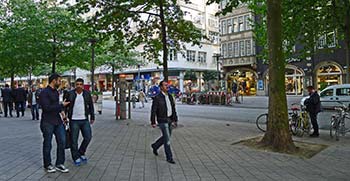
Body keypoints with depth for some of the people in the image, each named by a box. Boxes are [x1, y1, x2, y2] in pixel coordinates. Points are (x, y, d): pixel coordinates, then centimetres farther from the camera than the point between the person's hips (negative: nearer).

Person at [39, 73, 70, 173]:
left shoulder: (56, 92, 12)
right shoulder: (44, 92, -13)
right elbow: (47, 108, -21)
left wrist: (61, 110, 6)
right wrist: (62, 105, -17)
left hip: (58, 121, 7)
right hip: (48, 123, -7)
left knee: (62, 142, 5)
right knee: (47, 145, 7)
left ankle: (59, 164, 16)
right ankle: (47, 165, 23)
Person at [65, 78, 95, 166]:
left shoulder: (87, 94, 4)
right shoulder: (70, 94, -2)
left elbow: (91, 106, 10)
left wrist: (92, 117, 10)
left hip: (85, 120, 2)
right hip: (74, 120, -2)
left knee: (88, 137, 2)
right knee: (74, 140, 3)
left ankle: (81, 153, 24)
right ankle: (76, 158, 17)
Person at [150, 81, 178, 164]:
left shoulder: (170, 97, 7)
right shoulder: (157, 98, -14)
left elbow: (173, 109, 10)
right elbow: (153, 111, -12)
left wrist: (175, 120, 7)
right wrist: (153, 122, -13)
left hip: (169, 120, 7)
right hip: (162, 121, -7)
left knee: (166, 137, 18)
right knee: (167, 139, -5)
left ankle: (155, 146, 42)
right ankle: (169, 157, 6)